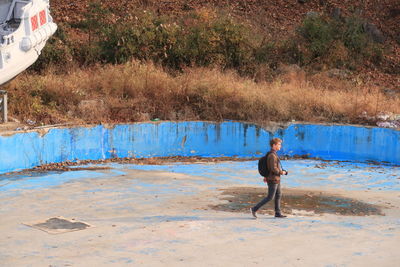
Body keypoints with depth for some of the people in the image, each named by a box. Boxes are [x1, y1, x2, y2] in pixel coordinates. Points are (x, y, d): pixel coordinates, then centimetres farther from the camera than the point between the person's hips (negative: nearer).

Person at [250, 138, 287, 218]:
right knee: (270, 197, -5)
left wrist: (265, 176, 21)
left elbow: (268, 166, 20)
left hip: (276, 179, 10)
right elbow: (273, 169, -26)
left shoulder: (273, 154, 12)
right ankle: (254, 209, -1)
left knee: (278, 195, 12)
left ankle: (278, 213, 16)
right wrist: (282, 172, -11)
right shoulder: (272, 156, -20)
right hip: (273, 179, -10)